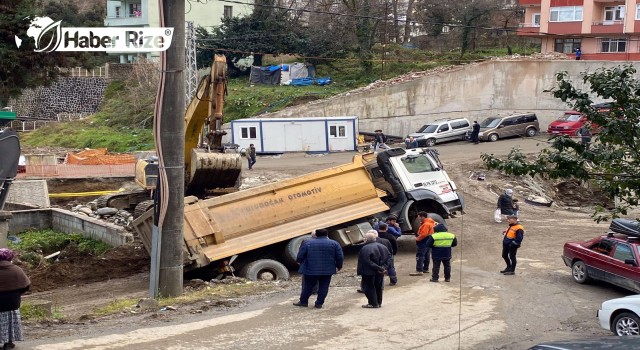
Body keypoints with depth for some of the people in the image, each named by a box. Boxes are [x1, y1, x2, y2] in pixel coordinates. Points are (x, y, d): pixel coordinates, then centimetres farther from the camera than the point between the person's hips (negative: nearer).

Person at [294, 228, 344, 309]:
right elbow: (340, 257, 1)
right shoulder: (334, 244, 1)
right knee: (323, 287, 8)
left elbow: (300, 256, 1)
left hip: (310, 270, 0)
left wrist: (300, 262, 20)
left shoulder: (308, 243, -1)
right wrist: (339, 266, 15)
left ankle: (303, 301, 19)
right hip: (327, 270, 0)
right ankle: (319, 303, 8)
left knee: (308, 286, 11)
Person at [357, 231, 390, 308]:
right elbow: (388, 258, 4)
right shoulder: (382, 246, 5)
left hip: (369, 273, -7)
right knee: (378, 287, 18)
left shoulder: (365, 249, -18)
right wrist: (383, 267, -4)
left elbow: (367, 262, -22)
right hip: (380, 273, 7)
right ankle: (378, 302, 24)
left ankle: (373, 303, 3)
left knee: (369, 287, 4)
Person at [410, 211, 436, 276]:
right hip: (429, 242, 11)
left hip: (423, 242, -11)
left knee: (419, 256, -10)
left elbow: (423, 234, -27)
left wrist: (417, 239, -12)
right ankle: (426, 269, 27)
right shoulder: (431, 223, 13)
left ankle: (419, 271, -14)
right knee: (427, 255, 18)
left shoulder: (426, 224, -20)